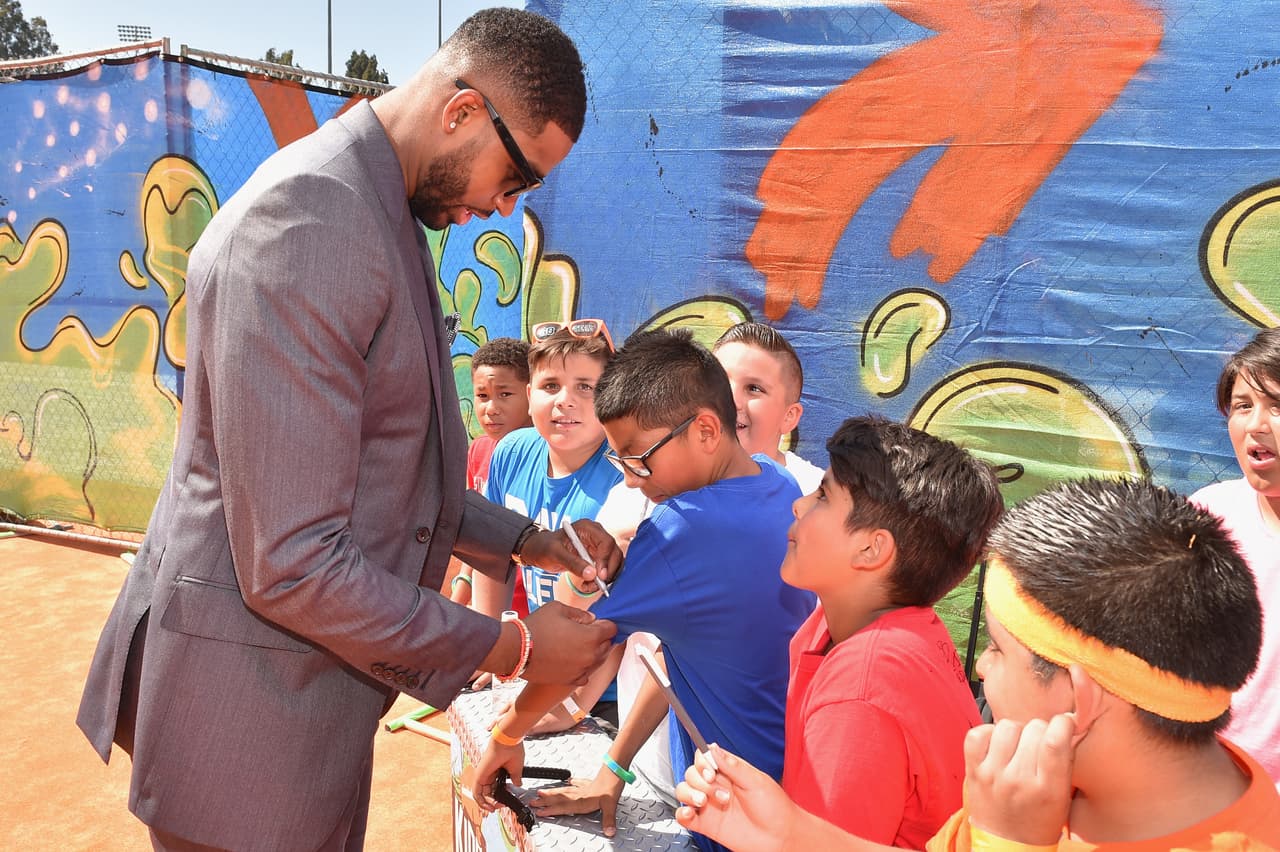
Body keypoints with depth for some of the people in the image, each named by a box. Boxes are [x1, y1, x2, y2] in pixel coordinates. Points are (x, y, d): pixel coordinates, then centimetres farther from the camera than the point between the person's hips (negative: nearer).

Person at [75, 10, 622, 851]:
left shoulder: (384, 218, 8)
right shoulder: (309, 217, -24)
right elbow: (291, 567, -27)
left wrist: (531, 541, 8)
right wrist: (508, 648, -17)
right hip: (251, 706, -9)